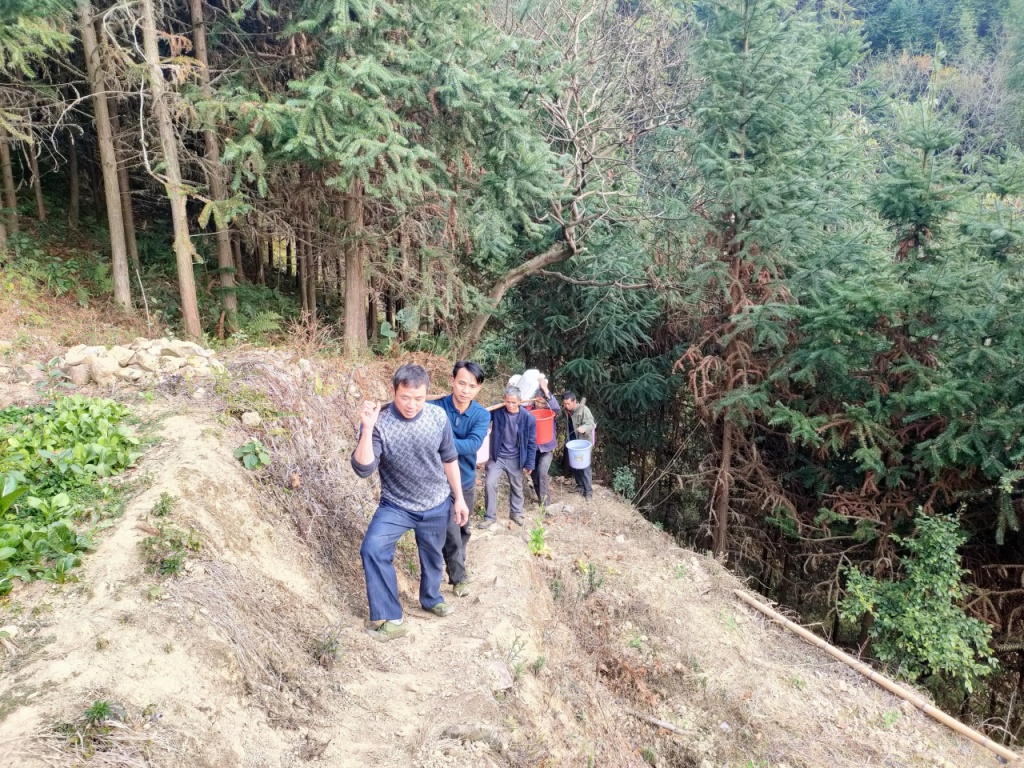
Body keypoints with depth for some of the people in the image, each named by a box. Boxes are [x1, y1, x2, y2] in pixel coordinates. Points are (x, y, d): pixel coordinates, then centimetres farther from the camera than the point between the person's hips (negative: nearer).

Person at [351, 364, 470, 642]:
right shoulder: (378, 422, -22)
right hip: (396, 505, -2)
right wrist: (367, 429, -40)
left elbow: (449, 459, 0)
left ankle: (431, 598, 50)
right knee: (372, 549, -24)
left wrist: (459, 498, 5)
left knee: (432, 556, 20)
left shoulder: (438, 416, -13)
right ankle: (389, 619, -11)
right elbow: (363, 469, -29)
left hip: (437, 504, 2)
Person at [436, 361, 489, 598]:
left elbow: (472, 445, -28)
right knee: (451, 532, -1)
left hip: (466, 482, 4)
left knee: (463, 530, 21)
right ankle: (459, 577, 20)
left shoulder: (482, 415, -13)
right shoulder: (435, 407, -18)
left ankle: (456, 563, 46)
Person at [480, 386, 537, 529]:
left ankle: (516, 513, 38)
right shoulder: (497, 411, -15)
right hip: (497, 457, 0)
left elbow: (531, 443, -7)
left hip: (516, 459, 0)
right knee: (490, 484, -6)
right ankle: (490, 516, 10)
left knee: (516, 487, 16)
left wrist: (529, 464, -6)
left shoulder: (528, 417, -15)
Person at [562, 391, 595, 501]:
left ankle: (588, 491, 5)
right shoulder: (566, 410, 0)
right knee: (574, 465, 16)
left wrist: (584, 428, -51)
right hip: (571, 443, 7)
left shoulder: (583, 410, -21)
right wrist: (567, 440, 16)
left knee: (584, 467, -3)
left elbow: (591, 423, -30)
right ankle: (580, 484, 34)